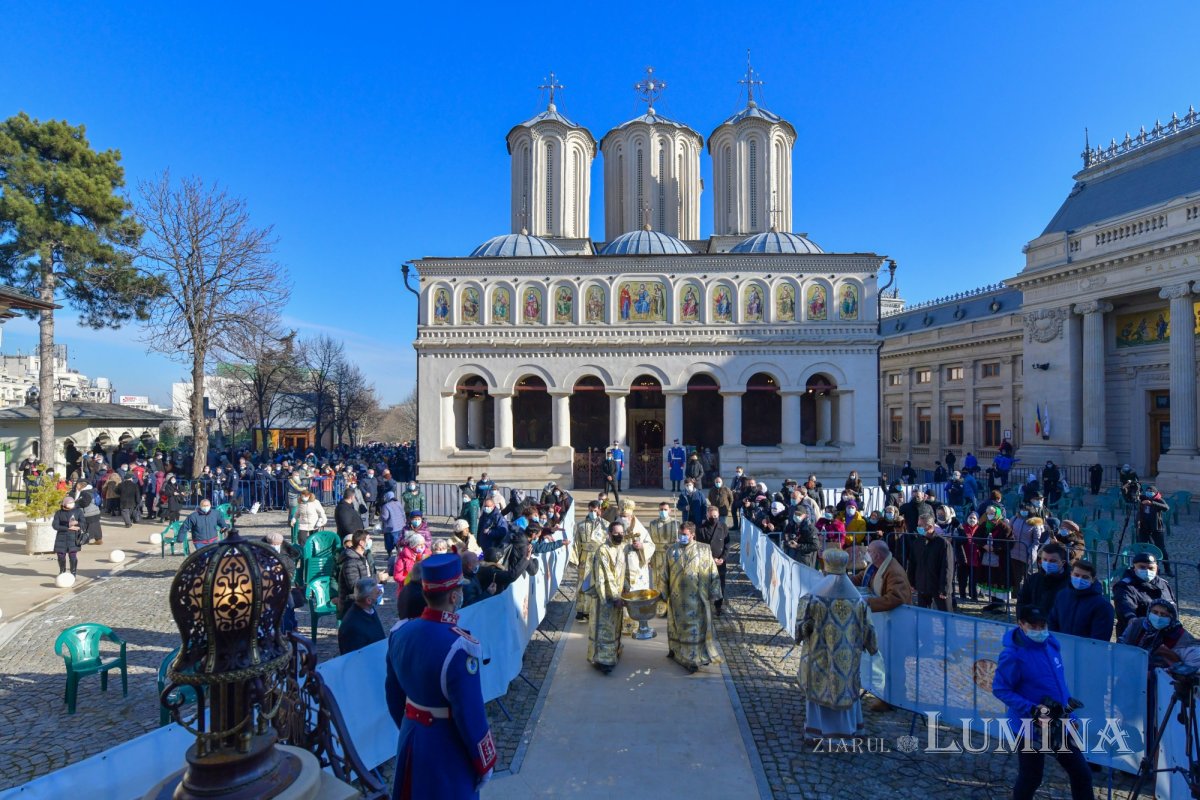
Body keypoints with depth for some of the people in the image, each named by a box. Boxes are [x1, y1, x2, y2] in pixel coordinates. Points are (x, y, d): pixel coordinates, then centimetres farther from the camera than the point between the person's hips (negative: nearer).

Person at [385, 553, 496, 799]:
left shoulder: (400, 632, -8)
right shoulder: (458, 647, -30)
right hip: (448, 748, -6)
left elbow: (393, 693, 6)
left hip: (411, 739, 6)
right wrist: (484, 763, -8)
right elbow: (470, 715, -23)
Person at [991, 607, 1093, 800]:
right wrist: (1031, 709, -25)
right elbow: (1000, 689, -19)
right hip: (1031, 728, -6)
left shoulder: (1050, 644, -2)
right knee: (1030, 779, 9)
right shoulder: (1012, 655, -24)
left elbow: (1057, 679, 17)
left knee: (1082, 773, 14)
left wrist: (1067, 700, 5)